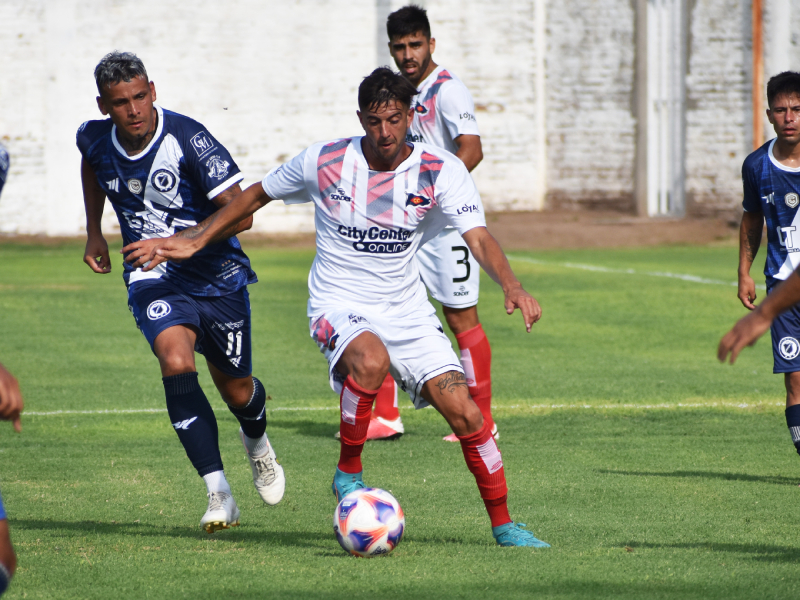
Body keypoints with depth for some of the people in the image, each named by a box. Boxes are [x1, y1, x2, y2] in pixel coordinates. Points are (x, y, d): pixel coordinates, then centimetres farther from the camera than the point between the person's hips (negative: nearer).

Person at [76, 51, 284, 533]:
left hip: (216, 273, -2)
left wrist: (183, 240, -35)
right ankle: (219, 495, -24)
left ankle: (257, 442, 49)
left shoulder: (188, 140, -22)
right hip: (153, 278, 2)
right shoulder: (96, 139, -7)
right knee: (176, 364, -26)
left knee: (235, 389, 9)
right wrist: (94, 234, 20)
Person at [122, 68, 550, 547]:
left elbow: (479, 238, -18)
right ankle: (349, 473, -15)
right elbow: (257, 196, 9)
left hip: (407, 311, 2)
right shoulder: (324, 162, -8)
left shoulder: (442, 171, -8)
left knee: (464, 412, -11)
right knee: (370, 359, -37)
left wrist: (513, 287, -37)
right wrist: (193, 242, 6)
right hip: (339, 308, -2)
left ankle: (503, 523, 8)